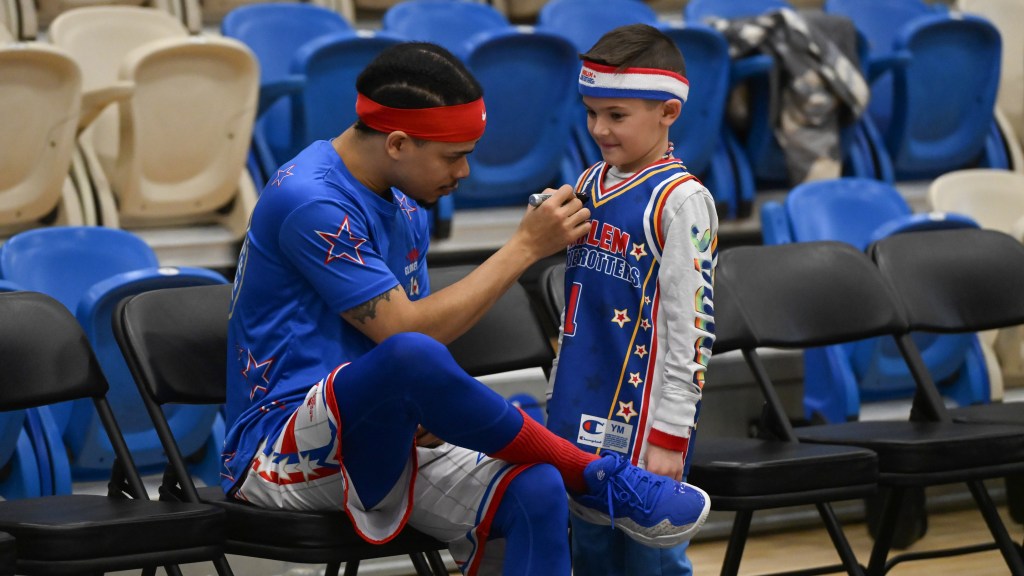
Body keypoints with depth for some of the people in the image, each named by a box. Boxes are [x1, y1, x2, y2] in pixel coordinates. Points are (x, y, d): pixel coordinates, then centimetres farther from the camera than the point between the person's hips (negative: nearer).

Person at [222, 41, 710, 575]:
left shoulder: (405, 206, 12)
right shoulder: (309, 201, -17)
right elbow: (404, 334, -21)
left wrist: (429, 413, -8)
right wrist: (525, 247, -15)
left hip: (384, 444, 8)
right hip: (283, 453, -8)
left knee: (536, 490, -21)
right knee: (412, 356, -38)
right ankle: (598, 480, -19)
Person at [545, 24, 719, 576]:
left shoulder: (680, 200, -12)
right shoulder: (588, 185, 9)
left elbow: (689, 328, -13)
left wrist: (670, 434, -15)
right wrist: (558, 400, 16)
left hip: (641, 422, -7)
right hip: (581, 419, 7)